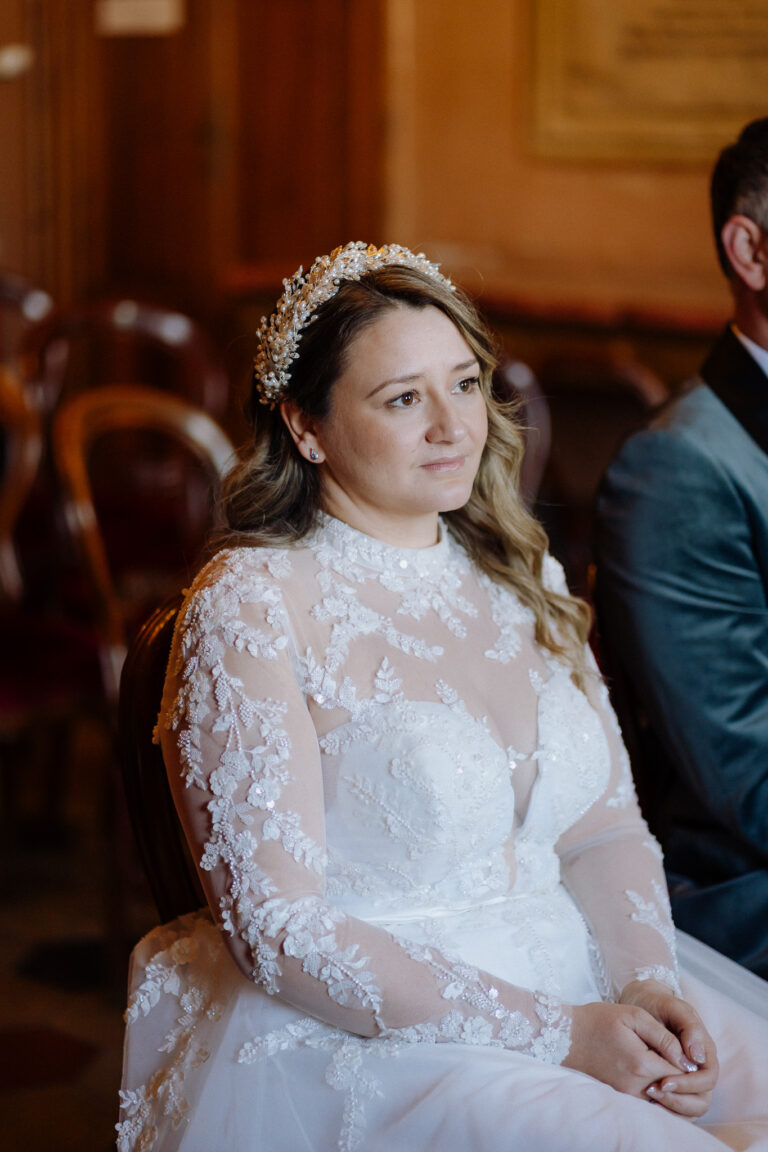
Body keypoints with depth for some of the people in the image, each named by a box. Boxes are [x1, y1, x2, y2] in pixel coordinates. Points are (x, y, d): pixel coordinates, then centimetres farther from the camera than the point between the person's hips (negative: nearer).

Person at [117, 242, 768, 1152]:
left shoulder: (516, 576, 11)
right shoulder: (250, 608, -10)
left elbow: (604, 829, 11)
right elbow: (279, 932, -14)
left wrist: (647, 986, -10)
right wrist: (557, 1034, -17)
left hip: (576, 987, 7)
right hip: (356, 1038, -6)